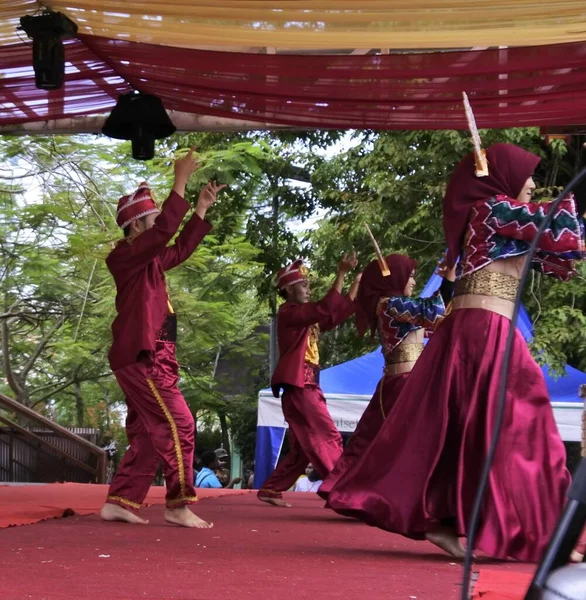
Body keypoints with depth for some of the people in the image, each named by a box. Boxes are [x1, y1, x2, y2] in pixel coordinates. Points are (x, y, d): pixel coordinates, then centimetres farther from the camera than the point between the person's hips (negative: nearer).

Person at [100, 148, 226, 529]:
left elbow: (182, 248, 29)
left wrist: (203, 207, 25)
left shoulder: (150, 260, 17)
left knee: (147, 434, 10)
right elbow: (164, 231, -24)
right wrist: (180, 182, -22)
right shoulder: (125, 256, -11)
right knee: (178, 425, -10)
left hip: (148, 358, 10)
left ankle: (119, 502, 12)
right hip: (142, 358, -10)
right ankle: (179, 505, -7)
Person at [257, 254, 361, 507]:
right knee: (329, 437, -12)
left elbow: (339, 313, 19)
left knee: (303, 448, 11)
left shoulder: (306, 315, 20)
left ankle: (270, 490, 14)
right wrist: (341, 273, -24)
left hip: (306, 386, 10)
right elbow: (324, 309, -23)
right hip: (298, 386, -10)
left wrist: (357, 282, 12)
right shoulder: (288, 312, -8)